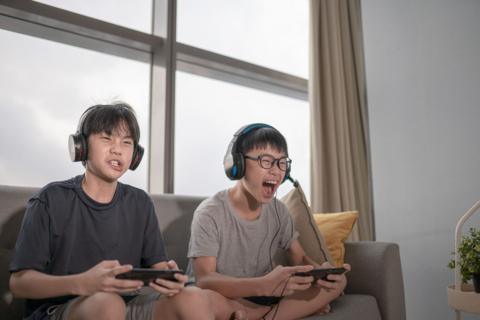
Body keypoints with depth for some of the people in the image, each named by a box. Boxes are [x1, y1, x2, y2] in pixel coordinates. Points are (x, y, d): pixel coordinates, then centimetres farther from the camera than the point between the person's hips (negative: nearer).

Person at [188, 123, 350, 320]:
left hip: (262, 295, 5)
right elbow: (204, 281, -27)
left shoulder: (278, 211, 1)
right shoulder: (210, 213, -18)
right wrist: (262, 285, -44)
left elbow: (300, 258, 4)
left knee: (337, 281, -9)